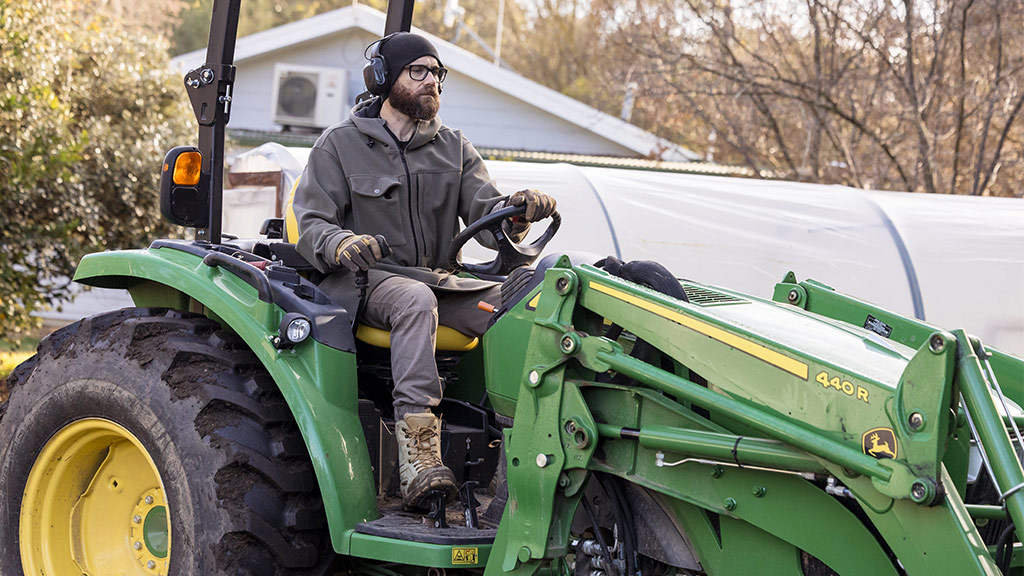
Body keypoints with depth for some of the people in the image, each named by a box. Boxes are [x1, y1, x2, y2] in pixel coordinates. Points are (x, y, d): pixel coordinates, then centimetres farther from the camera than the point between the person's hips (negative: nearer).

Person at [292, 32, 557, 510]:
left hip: (439, 279, 4)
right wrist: (341, 243, -25)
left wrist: (515, 213, -20)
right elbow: (310, 223, -1)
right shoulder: (340, 145, 7)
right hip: (365, 279, -4)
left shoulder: (454, 148, 17)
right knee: (415, 299, -40)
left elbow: (485, 213, 5)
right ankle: (417, 456, -51)